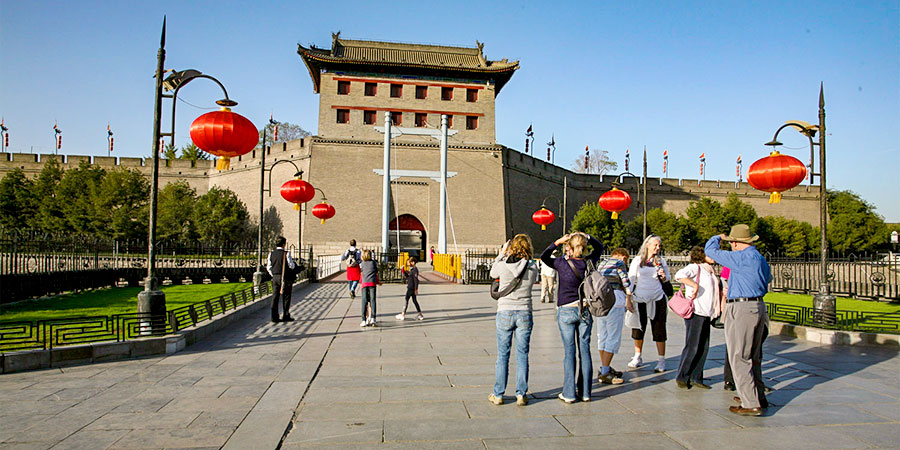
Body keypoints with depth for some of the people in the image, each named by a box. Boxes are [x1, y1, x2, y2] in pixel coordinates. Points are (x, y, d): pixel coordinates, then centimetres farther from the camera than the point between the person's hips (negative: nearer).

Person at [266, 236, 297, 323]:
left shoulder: (271, 254, 5)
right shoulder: (286, 254, -11)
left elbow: (268, 267, 7)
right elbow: (292, 266, -12)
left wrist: (273, 275, 17)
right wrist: (294, 265, 10)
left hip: (275, 277, 5)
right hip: (285, 278, -5)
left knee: (275, 297, 7)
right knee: (286, 297, 6)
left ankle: (274, 317, 7)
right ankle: (285, 316, 10)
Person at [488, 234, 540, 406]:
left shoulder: (503, 265, -10)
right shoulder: (533, 268, -6)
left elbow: (493, 273, 11)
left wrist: (502, 253, 16)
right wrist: (524, 258, 13)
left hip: (505, 313, -1)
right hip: (525, 314, 1)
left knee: (502, 355, 7)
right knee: (522, 355, 8)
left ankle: (498, 395, 13)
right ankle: (521, 395, 12)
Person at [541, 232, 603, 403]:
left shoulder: (562, 264, -13)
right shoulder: (589, 263, -3)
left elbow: (544, 257, 6)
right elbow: (599, 247, 17)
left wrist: (557, 242, -1)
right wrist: (586, 237, 4)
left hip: (566, 312, -3)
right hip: (585, 311, 3)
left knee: (569, 352, 2)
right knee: (585, 350, 8)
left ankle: (569, 393, 7)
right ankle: (585, 392, 16)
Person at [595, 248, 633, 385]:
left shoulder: (601, 265, 21)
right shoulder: (620, 263, -1)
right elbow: (626, 282, -3)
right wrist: (629, 301, 11)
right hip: (614, 300, -8)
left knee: (602, 335, 15)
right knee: (614, 337, -4)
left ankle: (605, 368, 25)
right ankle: (604, 374, -6)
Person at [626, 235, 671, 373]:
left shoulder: (661, 261, 7)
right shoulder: (637, 260, 2)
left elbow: (667, 279, 16)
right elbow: (630, 280, 2)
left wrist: (663, 276, -9)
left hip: (657, 299, 1)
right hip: (640, 299, 0)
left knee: (659, 330, 0)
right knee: (638, 329, 8)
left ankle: (661, 360, 8)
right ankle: (637, 358, 24)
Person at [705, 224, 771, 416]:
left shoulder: (741, 258, -15)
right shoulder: (761, 259, 13)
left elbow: (711, 250, -8)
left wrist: (718, 237, 14)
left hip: (741, 310, -9)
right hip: (759, 306, 10)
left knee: (739, 358, -3)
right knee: (753, 357, 20)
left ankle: (751, 404, -1)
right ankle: (759, 396, 31)